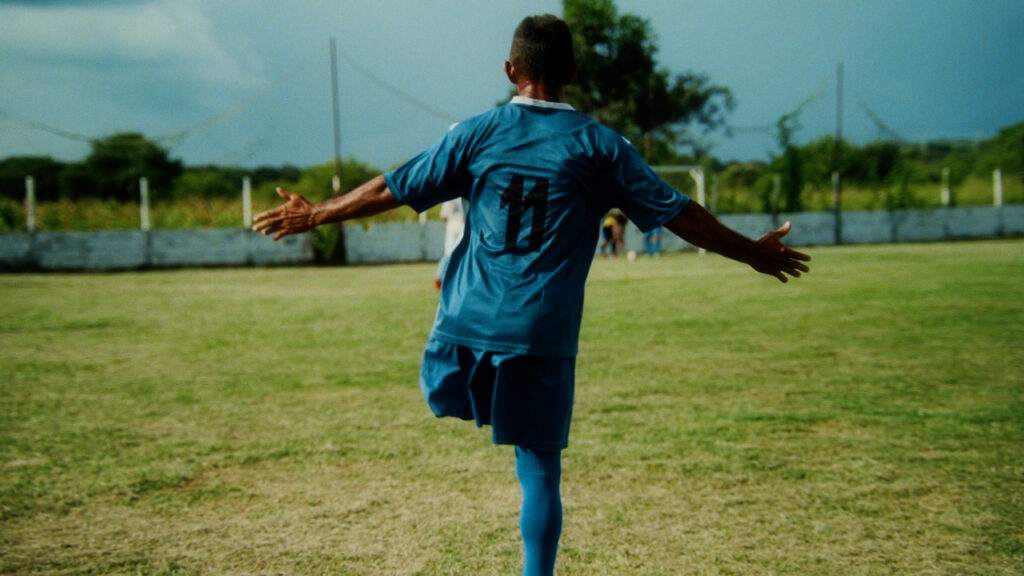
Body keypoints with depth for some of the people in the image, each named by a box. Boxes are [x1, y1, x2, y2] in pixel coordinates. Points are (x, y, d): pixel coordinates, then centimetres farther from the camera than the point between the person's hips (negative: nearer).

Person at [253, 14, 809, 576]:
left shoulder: (476, 133, 5)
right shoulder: (599, 144, 3)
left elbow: (393, 189, 9)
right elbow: (678, 213, 5)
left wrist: (313, 214, 22)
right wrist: (755, 252, 16)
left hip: (465, 327, 1)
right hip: (543, 336, 0)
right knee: (540, 470, 6)